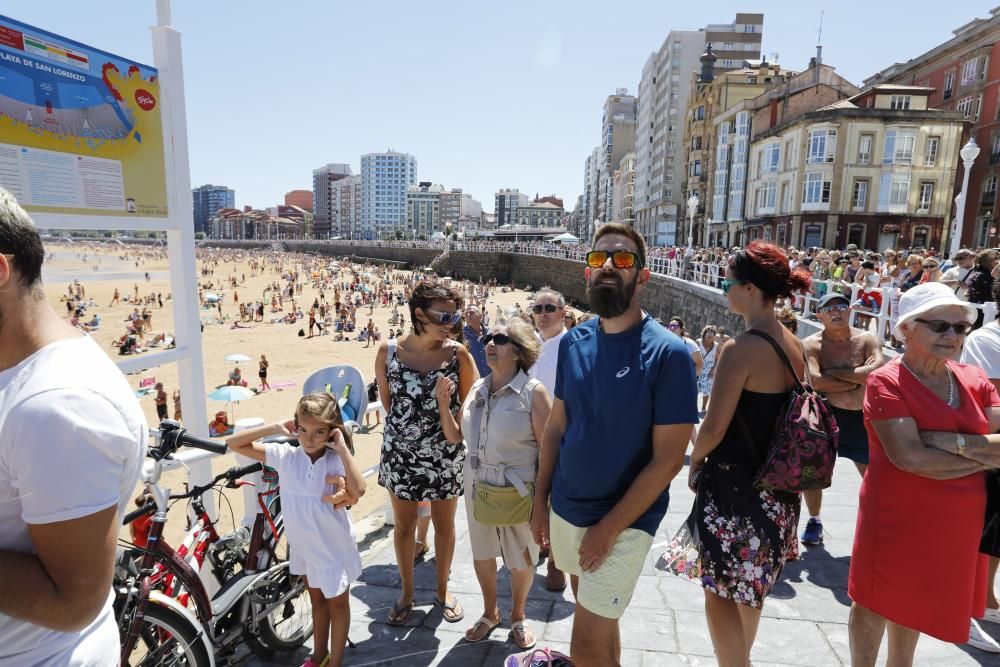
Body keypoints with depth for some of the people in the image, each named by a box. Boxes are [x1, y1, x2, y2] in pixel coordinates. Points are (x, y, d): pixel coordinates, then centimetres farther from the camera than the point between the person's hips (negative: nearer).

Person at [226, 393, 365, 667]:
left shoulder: (337, 460, -23)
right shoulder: (285, 455, -14)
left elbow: (358, 491, -40)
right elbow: (234, 444, -10)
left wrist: (342, 447, -37)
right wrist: (275, 428, -19)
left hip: (334, 547, -4)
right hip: (304, 546, 4)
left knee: (337, 604, 17)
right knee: (317, 600, 26)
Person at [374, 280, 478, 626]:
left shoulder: (459, 354, -12)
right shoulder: (388, 352, -9)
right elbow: (387, 402, 1)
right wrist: (404, 428, 0)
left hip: (445, 455, 0)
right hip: (401, 454, 1)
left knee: (445, 525, 17)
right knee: (404, 526, 17)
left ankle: (442, 591, 41)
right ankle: (407, 593, 41)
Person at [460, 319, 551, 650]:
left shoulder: (532, 392, -15)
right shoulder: (477, 388, 1)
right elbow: (458, 436, 3)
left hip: (518, 490, -4)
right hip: (478, 486, 5)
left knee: (521, 559, 15)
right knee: (482, 554, 20)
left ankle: (518, 616, 42)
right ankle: (490, 612, 45)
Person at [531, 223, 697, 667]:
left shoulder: (667, 353, -17)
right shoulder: (572, 342, -1)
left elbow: (667, 460, -16)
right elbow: (556, 426, 6)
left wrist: (608, 529, -15)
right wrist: (540, 501, 5)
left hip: (623, 523, -5)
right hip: (564, 511, 5)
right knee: (598, 622, 24)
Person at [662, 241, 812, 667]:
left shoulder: (740, 349, -22)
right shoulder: (793, 346, 3)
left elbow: (715, 427, -21)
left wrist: (695, 462, -4)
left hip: (734, 483, -9)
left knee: (720, 592, 7)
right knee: (751, 584, 25)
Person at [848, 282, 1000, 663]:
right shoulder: (886, 382, -16)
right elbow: (910, 457, -24)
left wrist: (954, 442, -21)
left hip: (956, 522, 6)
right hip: (898, 516, -6)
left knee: (913, 602, 25)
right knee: (875, 604, 13)